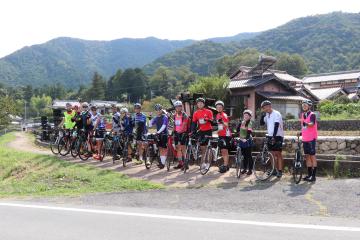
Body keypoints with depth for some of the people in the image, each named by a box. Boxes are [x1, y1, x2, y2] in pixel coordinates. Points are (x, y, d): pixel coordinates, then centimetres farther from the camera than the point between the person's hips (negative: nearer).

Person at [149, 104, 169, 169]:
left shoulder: (165, 117, -9)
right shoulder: (156, 118, 10)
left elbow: (164, 126, -22)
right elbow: (150, 125, 10)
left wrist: (159, 131, -33)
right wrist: (151, 118, -4)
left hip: (164, 134, -6)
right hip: (158, 134, 6)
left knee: (164, 149, -5)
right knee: (160, 148, 10)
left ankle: (163, 163, -5)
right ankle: (161, 161, 17)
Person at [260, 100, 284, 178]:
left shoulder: (276, 114, -12)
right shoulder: (267, 115, 12)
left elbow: (276, 126, -20)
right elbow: (261, 123, 8)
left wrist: (274, 136, -27)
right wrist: (263, 114, -3)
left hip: (277, 136, -7)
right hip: (270, 136, 7)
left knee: (278, 154, -6)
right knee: (273, 154, 10)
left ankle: (280, 171, -4)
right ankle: (276, 170, 17)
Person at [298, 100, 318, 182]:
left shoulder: (312, 115, -10)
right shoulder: (302, 115, 12)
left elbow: (312, 124, -28)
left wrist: (306, 124, -47)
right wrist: (301, 132, 7)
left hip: (311, 138, -7)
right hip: (305, 139, 7)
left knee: (312, 156, -3)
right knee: (307, 156, 10)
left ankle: (314, 176, 1)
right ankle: (309, 174, 17)